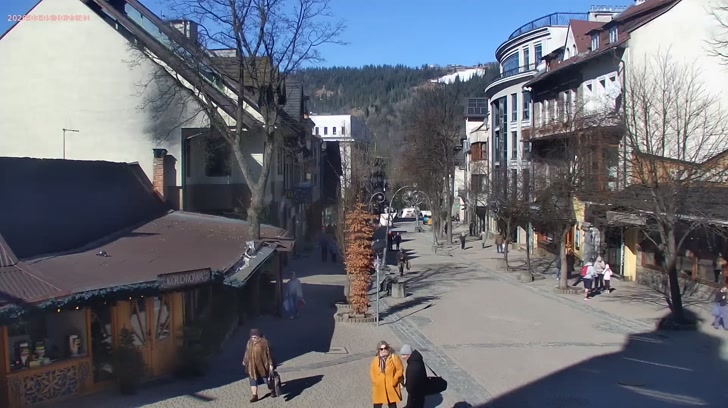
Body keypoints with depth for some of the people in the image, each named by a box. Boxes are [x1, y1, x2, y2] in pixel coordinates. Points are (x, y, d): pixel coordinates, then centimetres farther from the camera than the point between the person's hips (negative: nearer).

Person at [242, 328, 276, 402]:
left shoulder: (264, 342, -15)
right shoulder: (250, 342, 2)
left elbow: (269, 354, -14)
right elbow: (247, 352, 15)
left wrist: (271, 364, -16)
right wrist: (244, 361, 24)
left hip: (263, 364, -4)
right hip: (253, 366, 4)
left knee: (267, 378, 9)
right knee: (253, 380, 1)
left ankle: (273, 391, 30)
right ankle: (255, 396, 6)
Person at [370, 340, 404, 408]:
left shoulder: (394, 357, -4)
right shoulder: (375, 360, 8)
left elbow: (400, 370, -8)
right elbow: (372, 371, 13)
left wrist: (394, 381, -12)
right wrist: (375, 382, -1)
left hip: (391, 387, -3)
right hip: (379, 388, 3)